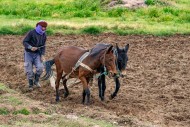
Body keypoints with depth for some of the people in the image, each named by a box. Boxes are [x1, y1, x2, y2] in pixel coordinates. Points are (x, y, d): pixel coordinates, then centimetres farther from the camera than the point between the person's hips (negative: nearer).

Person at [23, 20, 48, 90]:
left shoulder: (44, 35, 0)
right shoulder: (31, 33, -15)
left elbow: (43, 46, 5)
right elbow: (24, 42, -16)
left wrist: (42, 55, -8)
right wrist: (30, 47, -33)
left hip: (37, 54, 3)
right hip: (29, 53, -3)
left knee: (40, 67, -16)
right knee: (29, 71, -1)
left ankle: (36, 81, 9)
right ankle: (30, 85, 19)